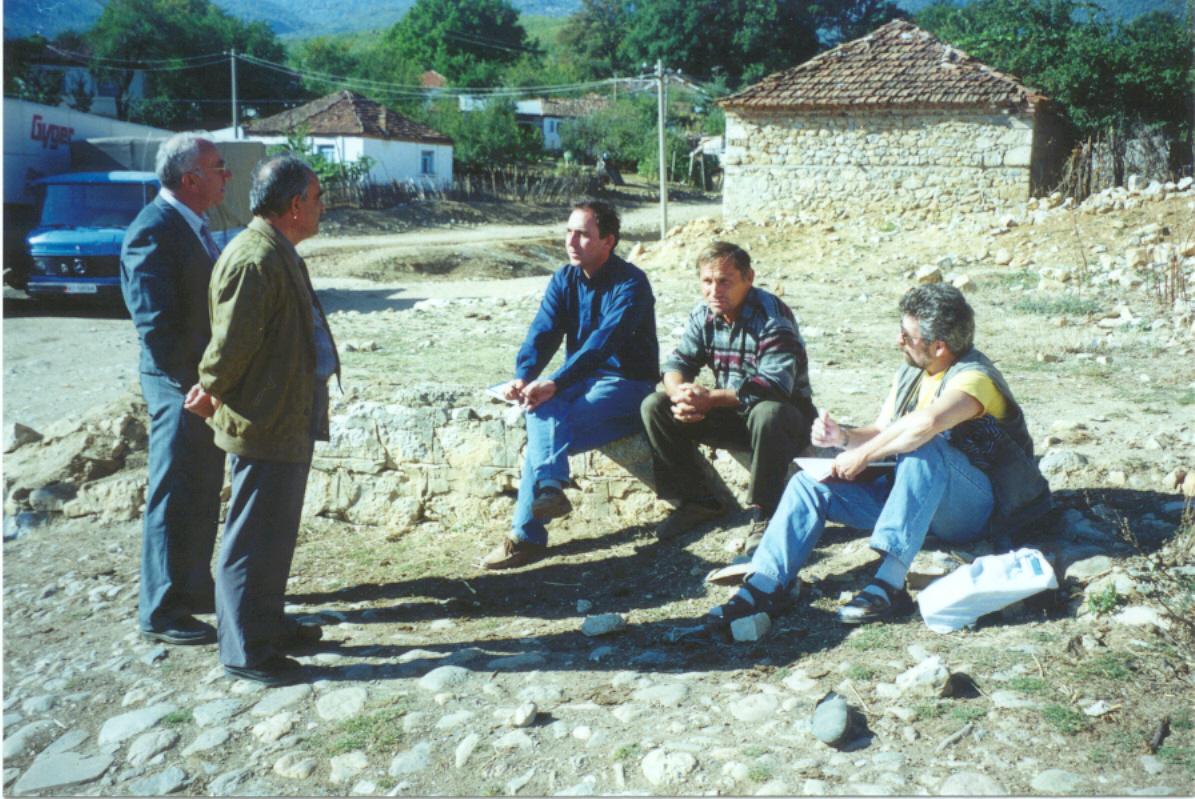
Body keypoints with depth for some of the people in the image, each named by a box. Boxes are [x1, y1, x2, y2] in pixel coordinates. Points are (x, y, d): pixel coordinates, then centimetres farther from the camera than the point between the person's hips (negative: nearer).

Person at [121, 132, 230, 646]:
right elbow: (155, 323, -22)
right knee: (174, 502, 1)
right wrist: (189, 384, -18)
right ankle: (161, 613, 14)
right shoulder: (153, 231, -18)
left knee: (203, 497, 19)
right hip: (180, 388, -10)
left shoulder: (194, 226, 12)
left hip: (208, 384, 10)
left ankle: (195, 588, 34)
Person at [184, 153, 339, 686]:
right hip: (265, 422, -11)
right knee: (255, 540, 0)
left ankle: (268, 625, 35)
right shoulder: (254, 259, -21)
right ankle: (244, 651, 11)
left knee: (275, 533, 20)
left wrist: (212, 389, 18)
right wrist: (211, 393, -6)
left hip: (291, 419, 11)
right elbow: (233, 342, -21)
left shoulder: (278, 253, 14)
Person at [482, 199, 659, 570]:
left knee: (543, 410, -26)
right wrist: (523, 376, -25)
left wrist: (555, 383, -38)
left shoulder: (630, 283, -14)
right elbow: (543, 333, -5)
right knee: (541, 404, -30)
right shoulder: (564, 280, 7)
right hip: (580, 380, 6)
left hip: (626, 383, -5)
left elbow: (603, 342, -27)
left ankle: (526, 535, -25)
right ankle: (551, 487, -47)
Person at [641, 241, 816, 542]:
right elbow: (679, 360, 1)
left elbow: (774, 385, -31)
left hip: (786, 414, -6)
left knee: (768, 414, -42)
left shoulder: (772, 317, -21)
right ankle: (698, 499, 1)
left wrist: (710, 399, -35)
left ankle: (765, 513, -22)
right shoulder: (703, 315, 0)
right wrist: (679, 393, -25)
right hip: (731, 416, 7)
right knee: (654, 407, -7)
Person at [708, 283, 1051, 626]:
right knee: (810, 482, -6)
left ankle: (890, 583, -46)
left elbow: (925, 423, -39)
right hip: (908, 493, 8)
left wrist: (862, 455, -29)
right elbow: (882, 431, 15)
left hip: (974, 507, -8)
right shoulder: (910, 373, 10)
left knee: (926, 449, -39)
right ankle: (765, 584, -22)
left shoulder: (975, 378, -18)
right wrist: (844, 437, -6)